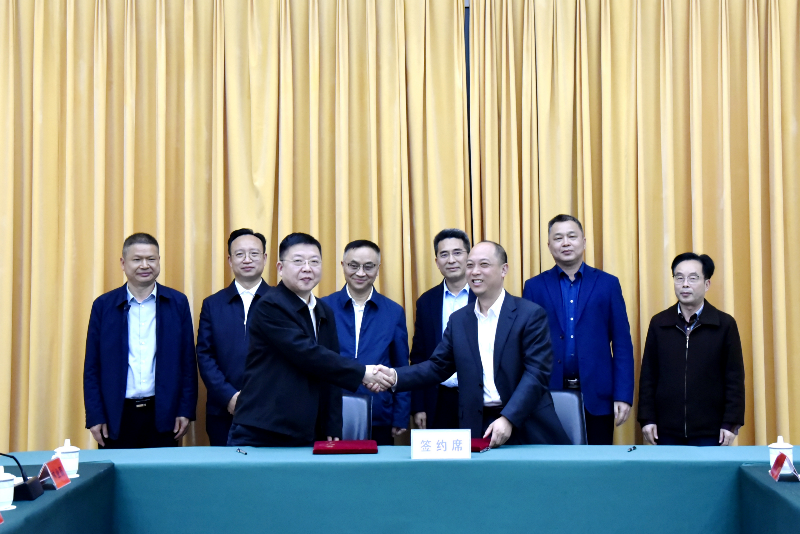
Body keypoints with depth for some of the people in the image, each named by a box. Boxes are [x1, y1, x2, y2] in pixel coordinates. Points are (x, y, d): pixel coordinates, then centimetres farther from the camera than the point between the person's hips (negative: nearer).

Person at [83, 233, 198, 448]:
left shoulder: (178, 303, 5)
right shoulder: (103, 305, 4)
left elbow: (188, 362, 5)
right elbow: (92, 367, 5)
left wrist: (186, 411, -1)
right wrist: (95, 417, -2)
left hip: (163, 414, 0)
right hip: (117, 416, 0)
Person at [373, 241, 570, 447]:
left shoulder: (531, 314, -4)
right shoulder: (458, 320, 11)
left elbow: (536, 372, -11)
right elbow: (437, 366, 11)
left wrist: (508, 419, -21)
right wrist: (396, 376, -6)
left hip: (526, 429, -3)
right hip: (478, 429, 3)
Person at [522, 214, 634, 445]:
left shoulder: (608, 284, 6)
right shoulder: (534, 287, 7)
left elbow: (622, 345, 3)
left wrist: (623, 396, -5)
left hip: (596, 397, 0)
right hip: (548, 397, 0)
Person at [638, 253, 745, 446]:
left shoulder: (725, 324, 1)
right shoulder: (658, 323, 7)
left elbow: (735, 378, 1)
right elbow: (648, 375, 7)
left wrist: (731, 423, -4)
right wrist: (647, 419, 1)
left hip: (710, 432, -1)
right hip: (667, 432, 2)